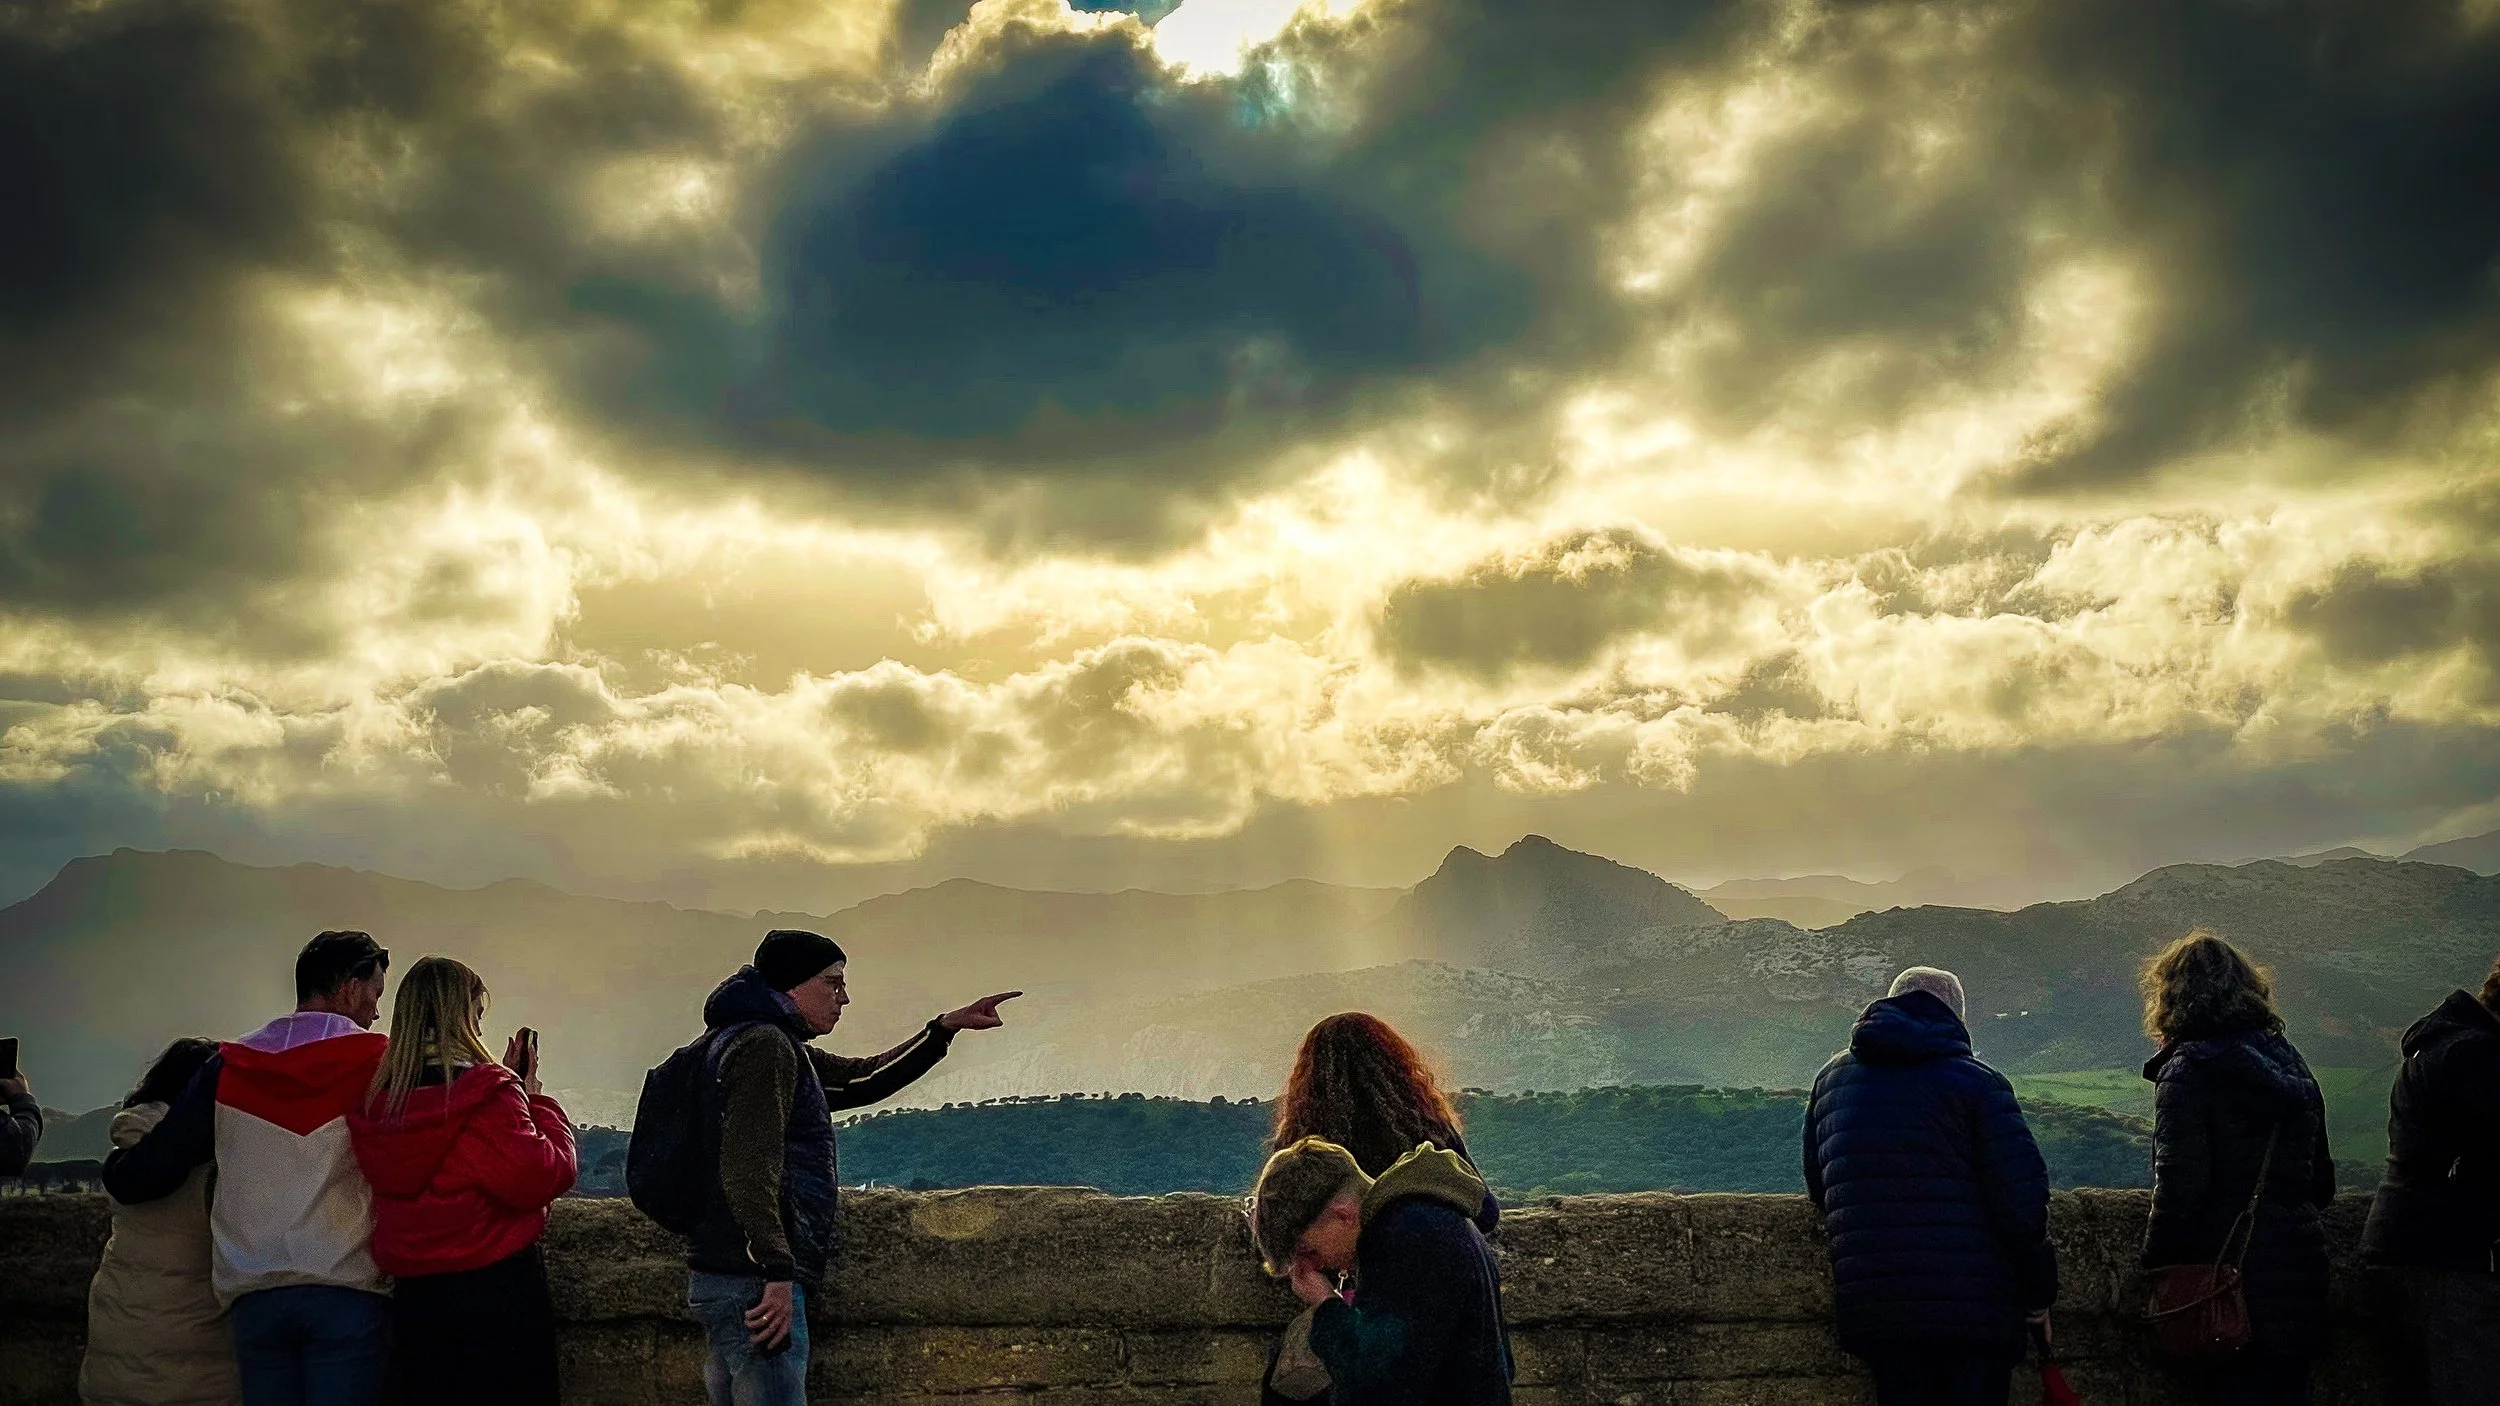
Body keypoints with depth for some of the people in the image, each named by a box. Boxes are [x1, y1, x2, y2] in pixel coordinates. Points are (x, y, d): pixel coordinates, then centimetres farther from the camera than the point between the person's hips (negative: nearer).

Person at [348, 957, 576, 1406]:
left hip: (414, 1293, 6)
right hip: (494, 1290, -6)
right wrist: (533, 1098, -4)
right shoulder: (486, 1092, -17)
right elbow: (545, 1177, -16)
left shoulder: (374, 1103, 4)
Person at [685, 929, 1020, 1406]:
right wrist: (778, 1272, -27)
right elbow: (748, 1166, -21)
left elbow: (862, 1079, 29)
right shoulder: (764, 1044, -11)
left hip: (723, 1278, 11)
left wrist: (947, 1027, 26)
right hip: (756, 1280, -11)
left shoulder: (783, 1048, 21)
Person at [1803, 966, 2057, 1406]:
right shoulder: (1976, 1081, -4)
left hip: (1871, 1309, 4)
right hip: (1974, 1310, -4)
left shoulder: (1831, 1078, 12)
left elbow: (1819, 1190, 17)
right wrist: (2039, 1293, 0)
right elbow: (2023, 1199, -11)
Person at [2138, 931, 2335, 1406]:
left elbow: (2180, 1189, -17)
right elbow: (2322, 1183, 18)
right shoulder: (2288, 1061, 12)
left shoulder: (2187, 1069, -11)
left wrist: (2155, 1268, -9)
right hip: (2300, 1275, 7)